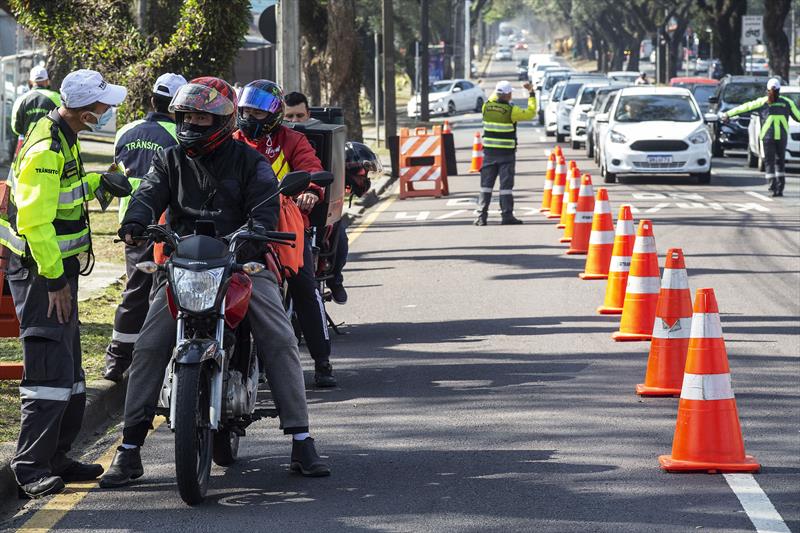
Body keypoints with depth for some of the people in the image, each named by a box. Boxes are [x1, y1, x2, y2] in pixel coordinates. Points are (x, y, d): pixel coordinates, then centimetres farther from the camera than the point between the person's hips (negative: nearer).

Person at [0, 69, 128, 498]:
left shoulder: (62, 138, 10)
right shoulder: (46, 149, -22)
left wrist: (97, 182, 9)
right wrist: (54, 279, -23)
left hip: (59, 268, 10)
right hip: (41, 270, -10)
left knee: (69, 373, 15)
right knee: (51, 370, -12)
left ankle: (55, 458, 23)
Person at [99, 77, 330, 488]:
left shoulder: (248, 161, 4)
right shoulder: (169, 161, 12)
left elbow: (266, 204, -10)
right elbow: (149, 195, -5)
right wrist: (134, 224, -28)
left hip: (243, 263, -2)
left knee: (280, 341, -17)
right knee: (148, 348, -12)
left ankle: (301, 443, -13)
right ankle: (129, 449, -7)